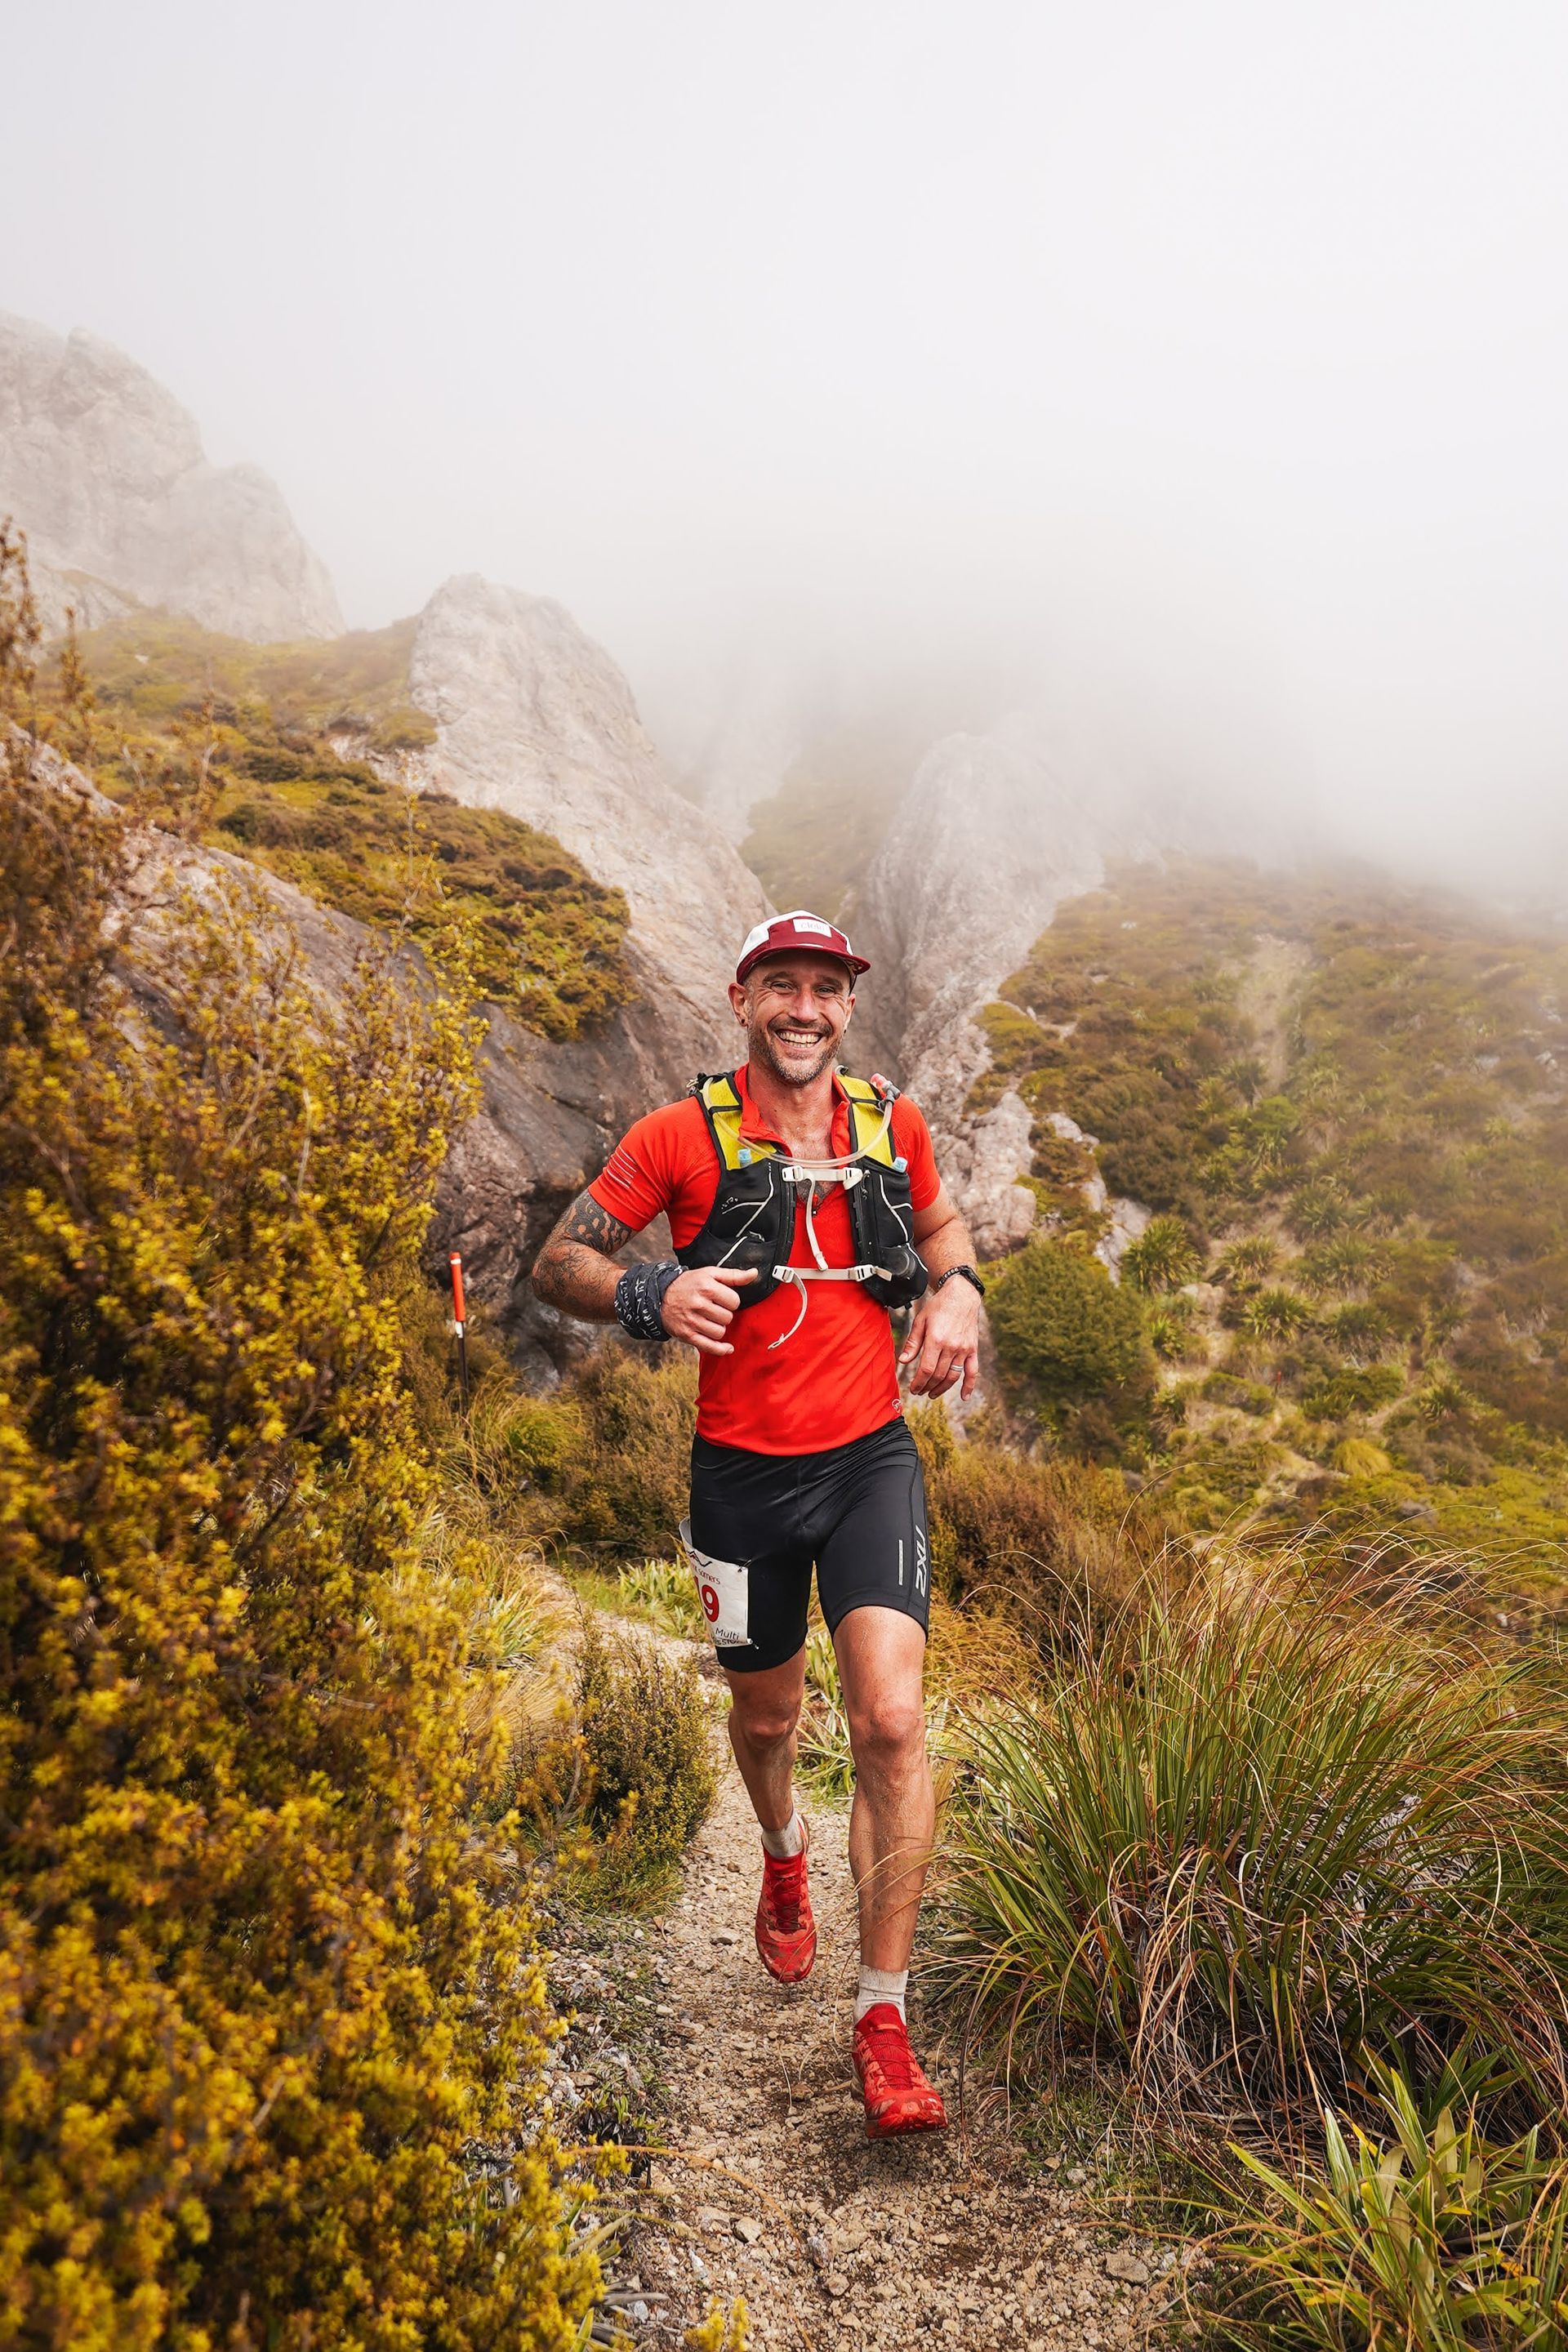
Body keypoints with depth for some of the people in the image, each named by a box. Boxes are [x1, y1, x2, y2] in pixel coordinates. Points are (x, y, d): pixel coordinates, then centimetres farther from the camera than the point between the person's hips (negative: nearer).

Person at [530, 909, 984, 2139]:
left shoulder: (892, 1122, 1)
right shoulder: (683, 1135, -8)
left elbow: (941, 1222, 20)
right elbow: (560, 1262, -6)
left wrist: (956, 1289, -2)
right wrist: (653, 1294, -26)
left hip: (871, 1460, 1)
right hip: (746, 1473, 0)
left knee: (893, 1722, -13)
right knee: (767, 1716, 18)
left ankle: (884, 2016, 5)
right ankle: (785, 1857, 55)